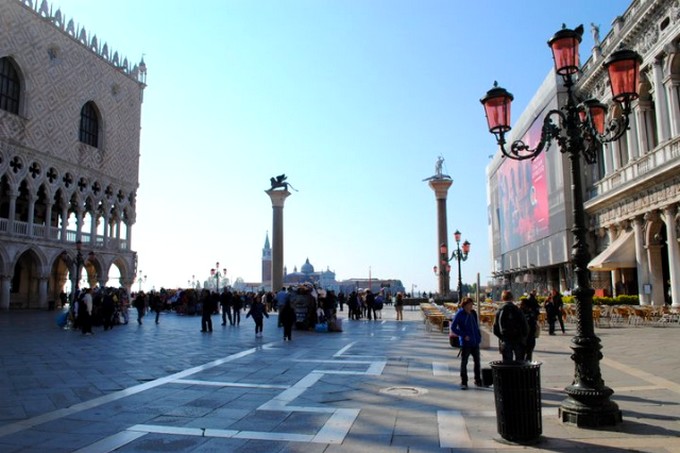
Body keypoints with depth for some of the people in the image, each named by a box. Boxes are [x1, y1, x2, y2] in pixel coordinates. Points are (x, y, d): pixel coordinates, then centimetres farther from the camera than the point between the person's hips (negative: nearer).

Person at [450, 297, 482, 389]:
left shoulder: (473, 313, 8)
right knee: (464, 362, 0)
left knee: (477, 361, 14)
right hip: (465, 343, -6)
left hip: (475, 342, 6)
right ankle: (463, 382, 9)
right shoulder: (459, 314, -10)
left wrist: (479, 336, 8)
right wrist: (463, 335, -16)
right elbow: (453, 327, -11)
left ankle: (478, 380, 28)